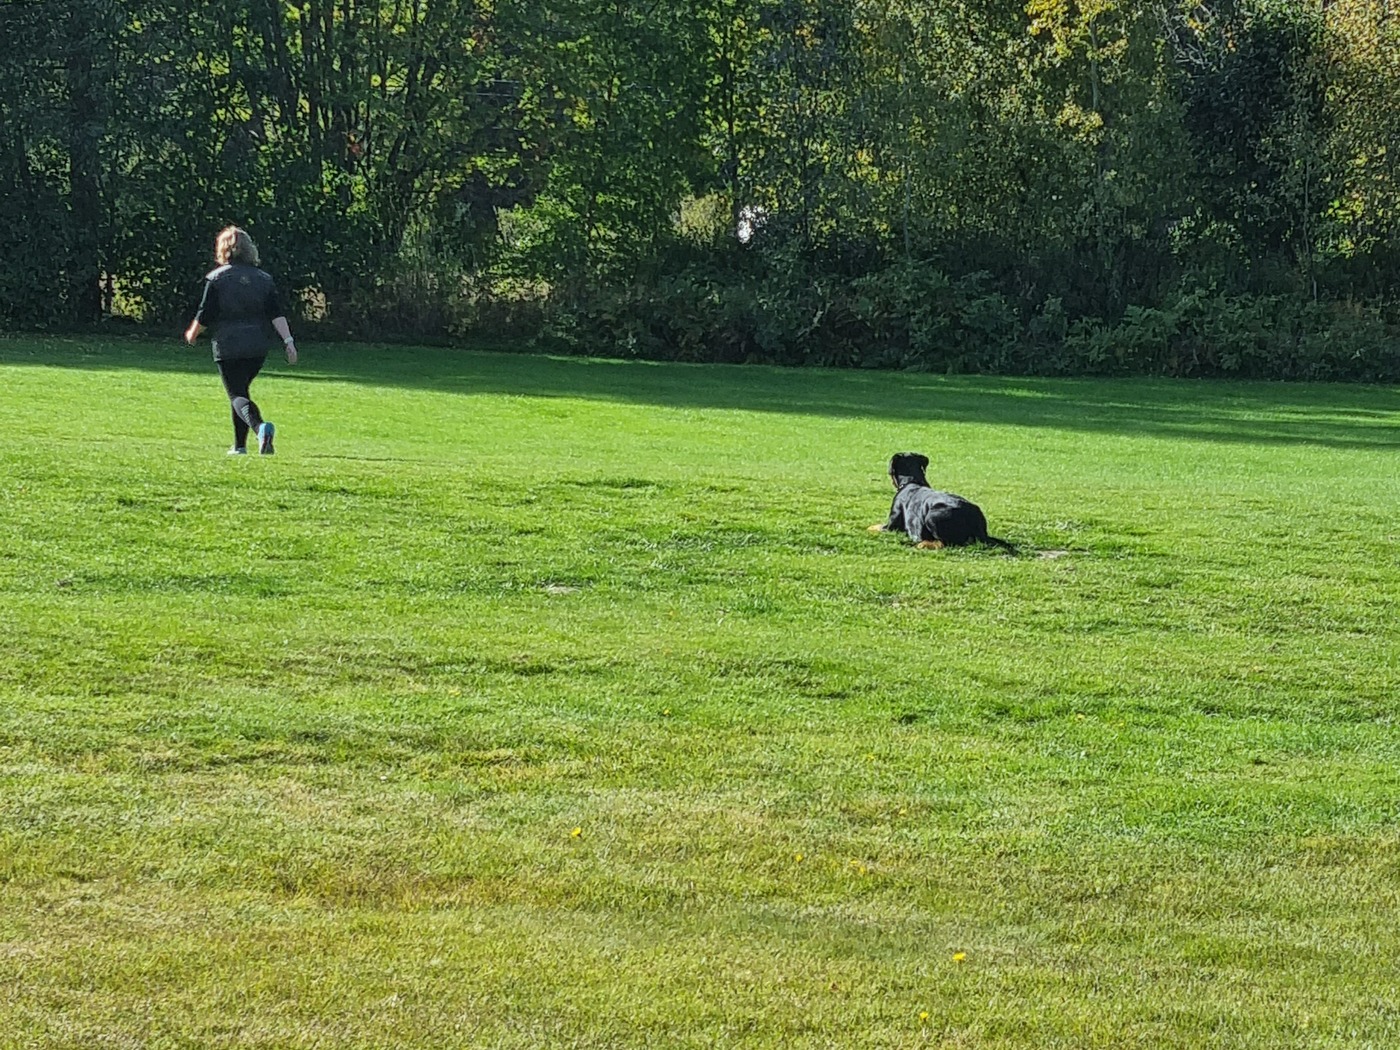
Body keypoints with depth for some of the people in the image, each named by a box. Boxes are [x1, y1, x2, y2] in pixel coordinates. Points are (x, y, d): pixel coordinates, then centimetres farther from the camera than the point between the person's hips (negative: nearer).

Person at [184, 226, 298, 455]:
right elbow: (277, 314, -2)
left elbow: (205, 316, -3)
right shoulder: (263, 278, 7)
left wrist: (192, 333, 15)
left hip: (228, 347, -5)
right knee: (241, 390, 21)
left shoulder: (216, 278, -4)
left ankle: (260, 426, -34)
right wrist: (288, 341, -6)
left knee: (237, 395, -4)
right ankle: (239, 445, 22)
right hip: (258, 347, 5)